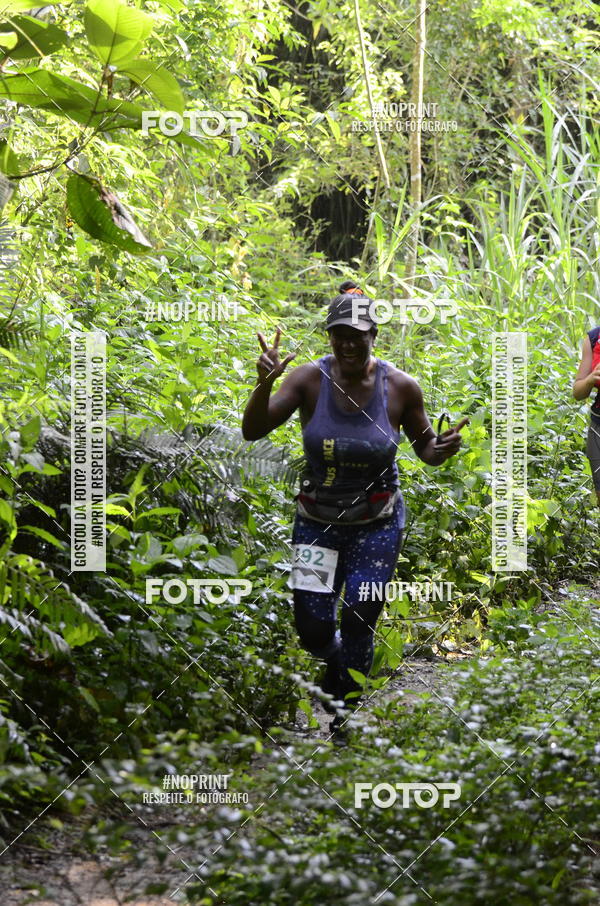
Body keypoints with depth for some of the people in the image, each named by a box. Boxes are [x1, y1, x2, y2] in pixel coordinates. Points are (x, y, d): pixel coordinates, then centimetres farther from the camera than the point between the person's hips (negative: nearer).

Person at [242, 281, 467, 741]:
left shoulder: (400, 387, -12)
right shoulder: (310, 378, -14)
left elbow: (424, 446, 2)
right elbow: (253, 431, -21)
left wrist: (441, 450, -22)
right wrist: (265, 384, -40)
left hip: (377, 525, -1)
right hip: (317, 523, 1)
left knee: (357, 626, -2)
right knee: (313, 631, 1)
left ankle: (344, 713, 18)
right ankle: (336, 661, 37)